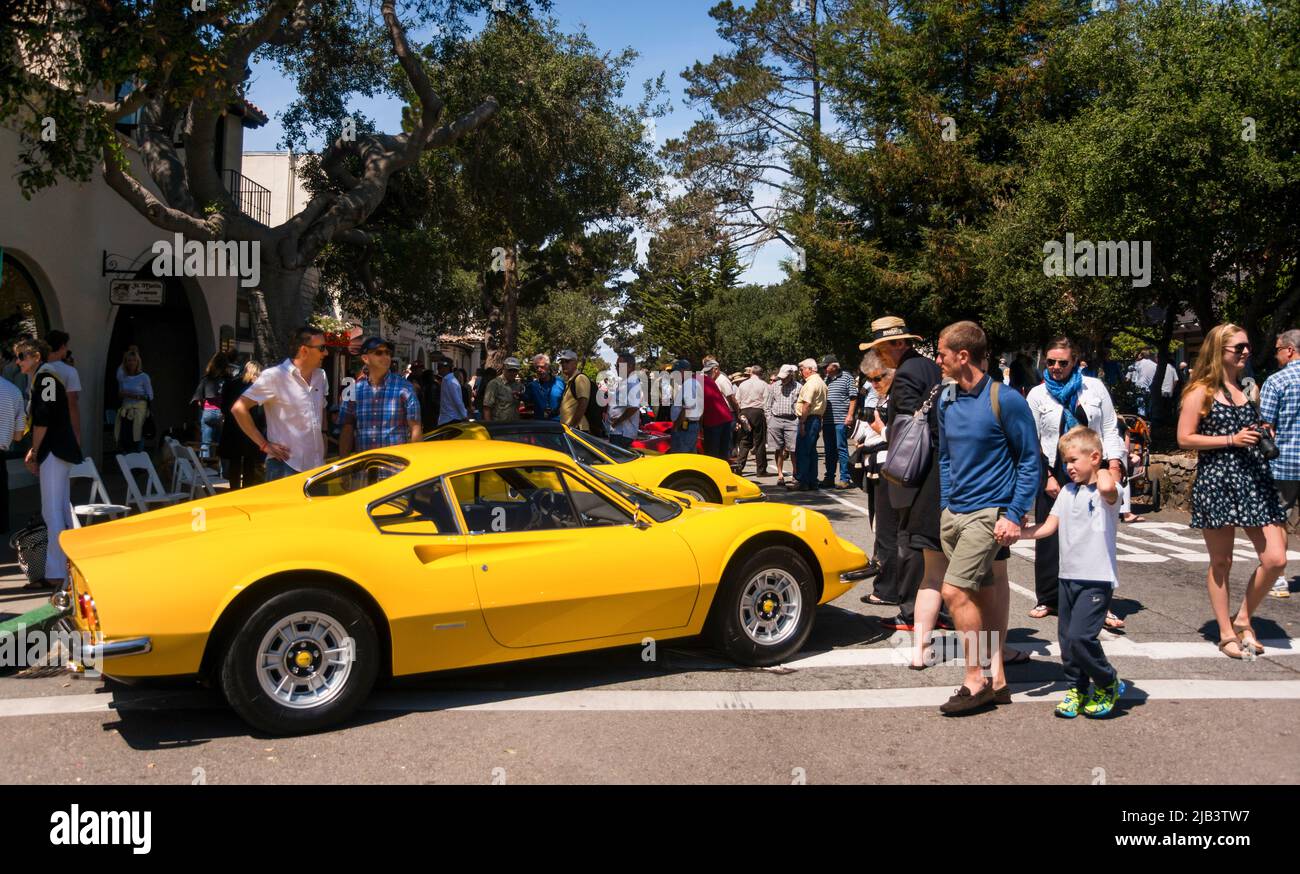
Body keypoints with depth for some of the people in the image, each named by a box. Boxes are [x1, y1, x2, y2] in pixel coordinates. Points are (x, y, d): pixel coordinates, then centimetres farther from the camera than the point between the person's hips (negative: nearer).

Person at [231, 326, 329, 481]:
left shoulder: (321, 377, 10)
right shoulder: (275, 376, -11)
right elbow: (238, 408, -12)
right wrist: (264, 445, -11)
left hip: (317, 466, 7)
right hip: (285, 467, -7)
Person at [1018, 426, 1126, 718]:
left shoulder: (1106, 492, -9)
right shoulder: (1067, 491, 12)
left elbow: (1108, 489, -35)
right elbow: (1048, 527, 9)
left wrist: (1103, 472, -14)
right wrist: (1017, 532, -3)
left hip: (1097, 578, -7)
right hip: (1069, 575, 7)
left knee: (1080, 636, -13)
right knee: (1066, 637, 10)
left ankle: (1109, 684, 11)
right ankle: (1076, 688, 28)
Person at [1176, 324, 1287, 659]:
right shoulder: (1201, 391, -2)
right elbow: (1184, 438, -8)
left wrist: (1263, 438, 6)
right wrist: (1231, 440, -14)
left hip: (1254, 479, 5)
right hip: (1216, 480, -5)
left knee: (1276, 559, -3)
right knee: (1221, 563, 4)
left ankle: (1243, 619, 18)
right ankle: (1227, 634, 16)